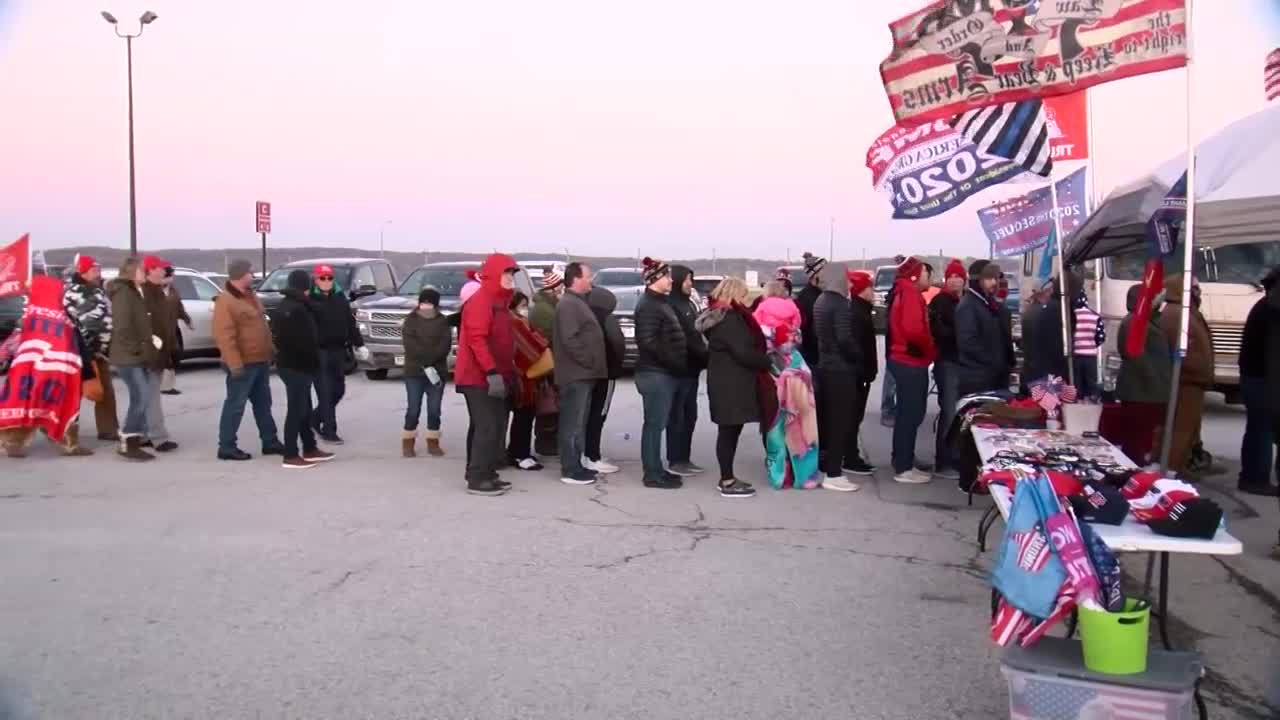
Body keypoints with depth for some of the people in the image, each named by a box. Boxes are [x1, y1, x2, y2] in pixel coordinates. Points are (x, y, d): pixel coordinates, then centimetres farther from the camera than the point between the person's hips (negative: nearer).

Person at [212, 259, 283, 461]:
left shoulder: (250, 295, 13)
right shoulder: (226, 301, -17)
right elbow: (224, 336, -23)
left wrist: (271, 350, 19)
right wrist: (235, 363, -26)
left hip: (260, 360, 9)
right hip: (243, 363, -9)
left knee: (263, 403, 15)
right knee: (235, 404, -3)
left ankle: (270, 441, 24)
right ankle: (226, 446, 4)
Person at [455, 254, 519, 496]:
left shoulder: (500, 301, 17)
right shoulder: (481, 300, -14)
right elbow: (477, 339, -23)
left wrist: (508, 372, 21)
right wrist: (492, 372, -28)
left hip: (494, 377, 10)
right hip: (479, 378, -10)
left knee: (496, 427, 11)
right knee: (487, 427, -11)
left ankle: (486, 474, 16)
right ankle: (477, 479, -8)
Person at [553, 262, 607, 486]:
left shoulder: (578, 302, 20)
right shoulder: (568, 304, -14)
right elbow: (570, 339, -23)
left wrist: (592, 365, 17)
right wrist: (589, 361, -19)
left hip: (583, 374, 11)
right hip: (575, 374, -11)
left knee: (579, 423, 15)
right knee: (572, 423, -7)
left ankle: (576, 465, 22)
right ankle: (570, 471, -4)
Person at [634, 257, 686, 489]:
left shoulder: (659, 302, 18)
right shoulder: (649, 305, -15)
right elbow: (648, 341, -23)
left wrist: (677, 364, 13)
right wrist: (673, 362, -19)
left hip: (662, 372, 10)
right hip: (655, 373, -10)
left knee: (656, 423, 14)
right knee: (655, 423, -5)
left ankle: (655, 470, 20)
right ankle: (653, 474, 0)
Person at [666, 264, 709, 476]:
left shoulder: (689, 304, 17)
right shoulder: (670, 305, -12)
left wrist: (703, 355, 5)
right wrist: (704, 355, -16)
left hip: (691, 367, 9)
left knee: (689, 415, 12)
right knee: (677, 416, -4)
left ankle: (685, 458, 19)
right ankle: (675, 461, 2)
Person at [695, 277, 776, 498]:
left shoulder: (721, 316, 17)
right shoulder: (729, 319, -16)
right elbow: (743, 352, -20)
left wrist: (763, 356, 6)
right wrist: (768, 362, -8)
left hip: (728, 381, 10)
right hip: (730, 383, -10)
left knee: (729, 431, 13)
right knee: (729, 431, -6)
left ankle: (727, 477, 19)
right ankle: (728, 483, -2)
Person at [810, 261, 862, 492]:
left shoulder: (820, 301, 12)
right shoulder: (840, 304, -17)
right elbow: (845, 338, -23)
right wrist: (859, 356, -9)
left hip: (825, 366, 9)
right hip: (841, 369, -9)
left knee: (826, 419, 16)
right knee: (840, 421, -5)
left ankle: (824, 465, 24)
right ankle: (833, 474, -4)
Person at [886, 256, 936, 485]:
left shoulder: (906, 294, 17)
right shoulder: (911, 295, -15)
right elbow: (914, 330, -28)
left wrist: (928, 351, 8)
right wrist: (931, 351, -13)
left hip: (907, 361, 11)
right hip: (911, 363, -11)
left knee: (908, 414, 17)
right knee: (910, 415, -7)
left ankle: (902, 461, 25)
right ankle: (903, 469, -4)